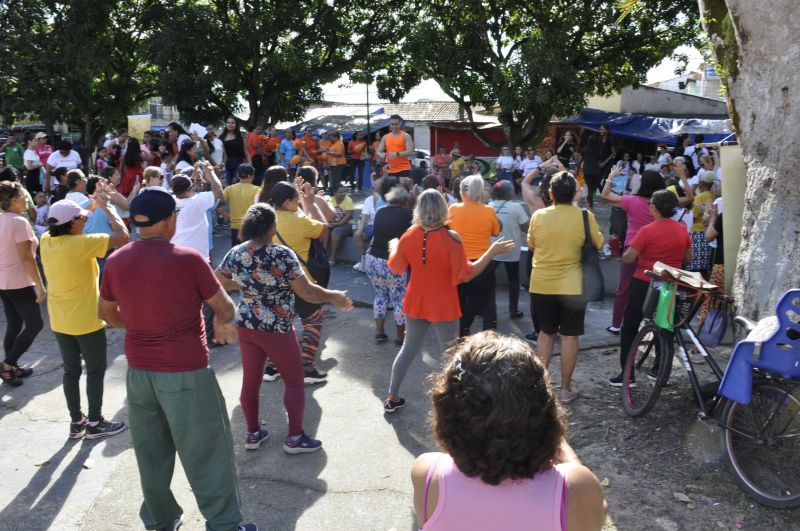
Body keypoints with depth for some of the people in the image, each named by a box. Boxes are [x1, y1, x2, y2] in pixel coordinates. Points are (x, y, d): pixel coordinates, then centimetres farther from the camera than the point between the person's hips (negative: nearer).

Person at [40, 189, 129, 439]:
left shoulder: (46, 240, -3)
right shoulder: (81, 243, -24)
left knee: (71, 370, 16)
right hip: (86, 321, -7)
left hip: (59, 321, 7)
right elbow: (122, 236, -25)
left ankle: (76, 422, 27)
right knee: (95, 371, 9)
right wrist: (106, 206, -13)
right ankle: (94, 423, 19)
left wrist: (93, 203, 11)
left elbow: (66, 220, 17)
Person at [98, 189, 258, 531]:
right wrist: (223, 325, 14)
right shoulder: (188, 259, -16)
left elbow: (106, 313, 14)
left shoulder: (115, 262, -1)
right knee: (205, 452, 7)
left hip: (138, 371, 5)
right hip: (186, 373, -5)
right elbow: (225, 309, -7)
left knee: (151, 452, 18)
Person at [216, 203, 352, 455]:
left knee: (251, 380, 17)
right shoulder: (282, 255, -21)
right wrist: (334, 297, -4)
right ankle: (295, 437, 17)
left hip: (246, 326, 6)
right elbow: (307, 292, -20)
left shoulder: (234, 254, -3)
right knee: (295, 380, 11)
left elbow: (218, 282, 12)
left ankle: (253, 433, 30)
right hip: (276, 329, -6)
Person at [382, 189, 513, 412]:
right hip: (443, 308, -5)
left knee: (408, 349, 20)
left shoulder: (409, 236, -6)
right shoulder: (450, 238, -20)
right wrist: (492, 252, -15)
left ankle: (392, 398, 28)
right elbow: (465, 275, -17)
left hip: (415, 304, 5)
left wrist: (393, 248, 26)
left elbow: (395, 267, 7)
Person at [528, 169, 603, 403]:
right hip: (571, 287, -2)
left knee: (545, 333, 16)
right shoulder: (585, 216, -10)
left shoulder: (538, 215, -5)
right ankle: (565, 388, 15)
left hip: (541, 286, 2)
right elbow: (599, 245, 3)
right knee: (569, 337, 8)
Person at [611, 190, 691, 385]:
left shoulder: (647, 231, -17)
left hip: (644, 284, -5)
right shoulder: (682, 230, -1)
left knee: (630, 327, 5)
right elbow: (688, 259, 9)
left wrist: (625, 254, 3)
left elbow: (628, 258, -18)